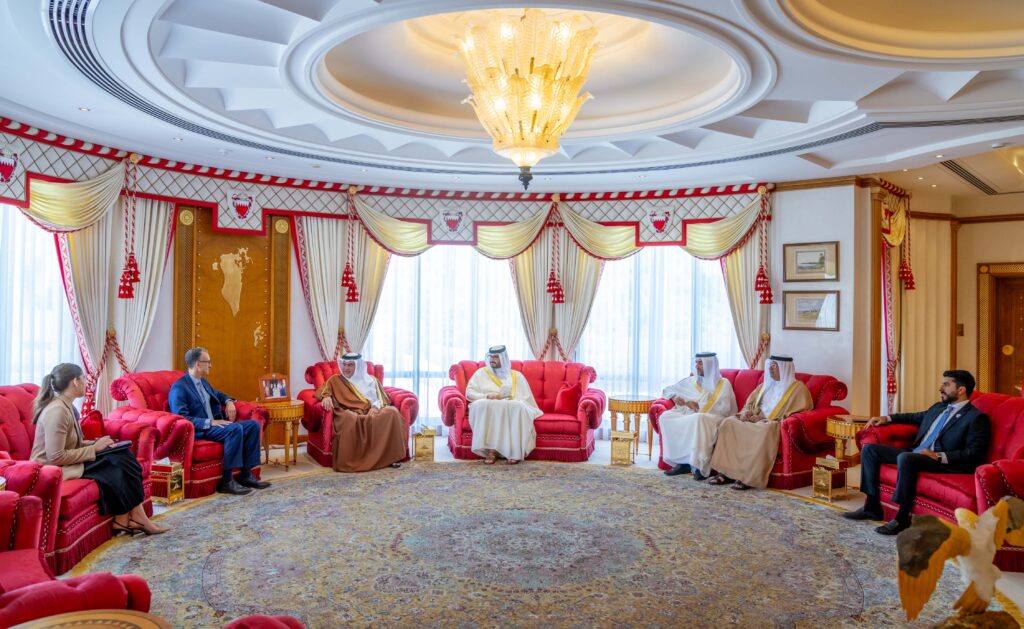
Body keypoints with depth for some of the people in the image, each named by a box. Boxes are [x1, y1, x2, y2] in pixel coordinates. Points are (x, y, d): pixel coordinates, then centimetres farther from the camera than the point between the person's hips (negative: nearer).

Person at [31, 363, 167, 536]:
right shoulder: (57, 411, -23)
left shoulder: (66, 406, 7)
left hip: (67, 462, 9)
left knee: (122, 457, -5)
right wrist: (94, 449, -17)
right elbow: (56, 457, -25)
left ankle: (123, 520, -5)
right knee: (116, 469, -13)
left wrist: (95, 444, 1)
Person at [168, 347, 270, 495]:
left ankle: (246, 474, -5)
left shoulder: (202, 381, 16)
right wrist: (209, 422, -25)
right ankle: (227, 481, -25)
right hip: (198, 430, -9)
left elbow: (216, 394, 35)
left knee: (253, 425, -5)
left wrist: (228, 401, 13)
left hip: (214, 424, 9)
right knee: (235, 429, -32)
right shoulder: (179, 387, -13)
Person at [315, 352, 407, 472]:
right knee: (349, 419, -41)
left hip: (373, 411, 2)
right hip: (352, 414, -2)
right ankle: (349, 462, -34)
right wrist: (327, 396, -19)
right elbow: (323, 390, 5)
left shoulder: (371, 380, 23)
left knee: (392, 412, -30)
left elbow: (382, 398, 13)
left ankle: (392, 456, -26)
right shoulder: (336, 380, 20)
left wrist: (376, 406, -10)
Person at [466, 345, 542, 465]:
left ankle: (514, 451, -34)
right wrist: (487, 396, -13)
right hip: (486, 407, 0)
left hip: (512, 408, 0)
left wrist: (507, 401, -12)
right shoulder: (481, 373, 16)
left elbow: (525, 397, 7)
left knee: (518, 407, -36)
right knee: (481, 405, -36)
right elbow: (469, 393, 4)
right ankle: (491, 449, -38)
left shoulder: (516, 375, 16)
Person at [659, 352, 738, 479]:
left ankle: (701, 466, -33)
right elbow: (668, 390, 24)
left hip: (713, 418, -5)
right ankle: (681, 462, -24)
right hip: (688, 415, 5)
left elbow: (723, 409, -9)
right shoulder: (691, 381, 19)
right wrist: (675, 397, 1)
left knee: (698, 419, -41)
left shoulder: (723, 384, 5)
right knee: (666, 416, -23)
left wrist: (698, 406, -15)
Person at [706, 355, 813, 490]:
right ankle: (726, 471, -23)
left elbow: (795, 413, -11)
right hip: (756, 419, 6)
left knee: (763, 430, -40)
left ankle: (750, 477, -34)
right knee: (729, 422, -19)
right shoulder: (765, 385, 21)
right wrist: (746, 412, -5)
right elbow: (750, 402, 20)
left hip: (776, 424, -6)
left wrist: (764, 418, -18)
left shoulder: (798, 388, 1)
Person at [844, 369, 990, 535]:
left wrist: (938, 456, -22)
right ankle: (872, 506, -1)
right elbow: (916, 417, 38)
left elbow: (974, 454, -13)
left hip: (943, 463, -9)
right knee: (869, 449, -3)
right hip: (914, 455, 9)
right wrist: (887, 418, 26)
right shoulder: (938, 407, 20)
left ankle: (902, 518, -27)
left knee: (905, 457, -38)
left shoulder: (977, 418, -4)